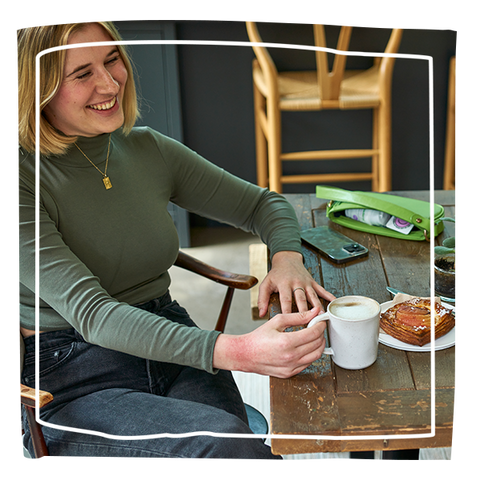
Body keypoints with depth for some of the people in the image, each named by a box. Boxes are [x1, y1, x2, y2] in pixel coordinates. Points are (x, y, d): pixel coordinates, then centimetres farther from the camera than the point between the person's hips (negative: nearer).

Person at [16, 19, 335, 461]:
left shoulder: (149, 150, 6)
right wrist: (233, 351, -35)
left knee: (236, 445, -26)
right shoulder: (27, 180, -11)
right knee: (224, 440, -30)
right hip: (76, 382, -4)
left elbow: (264, 204, 16)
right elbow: (90, 312, -23)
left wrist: (287, 258, -8)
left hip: (174, 351, 5)